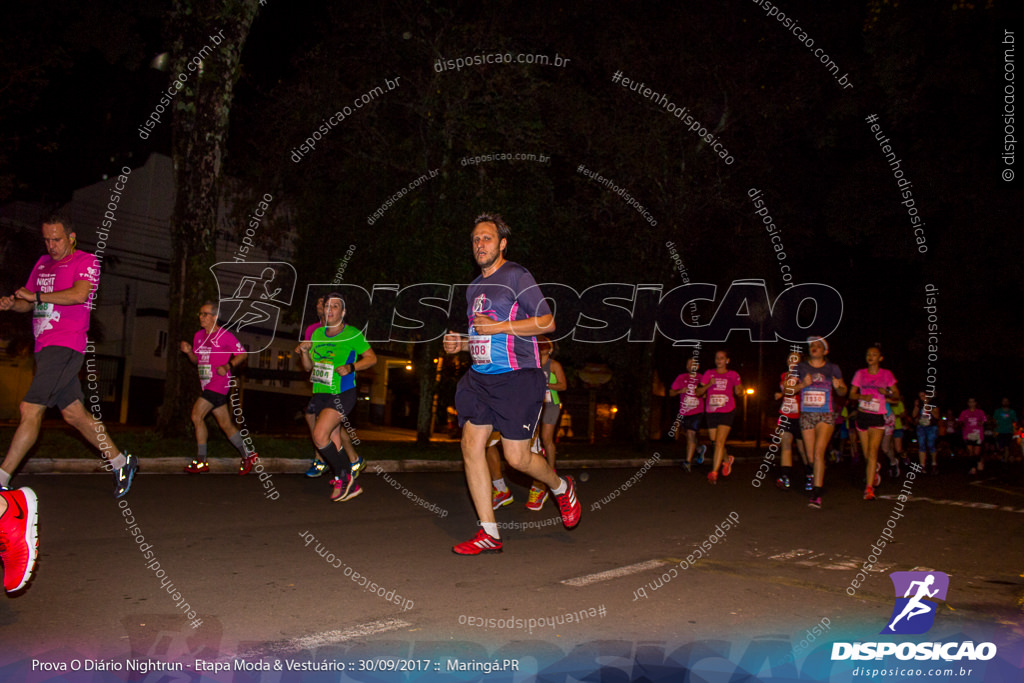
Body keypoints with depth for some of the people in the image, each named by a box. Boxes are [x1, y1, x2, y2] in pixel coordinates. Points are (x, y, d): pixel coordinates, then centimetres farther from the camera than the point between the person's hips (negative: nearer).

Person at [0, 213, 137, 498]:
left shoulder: (85, 261, -2)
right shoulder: (43, 263, 21)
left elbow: (79, 294, -19)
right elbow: (28, 303, 22)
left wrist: (36, 295, -18)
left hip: (65, 347, -8)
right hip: (46, 347, 8)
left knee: (30, 409, -12)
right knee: (74, 413, 9)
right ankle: (121, 462, 18)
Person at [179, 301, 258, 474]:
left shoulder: (225, 335, -7)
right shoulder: (198, 336, 14)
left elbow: (242, 354, -4)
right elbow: (197, 360, 22)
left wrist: (227, 366, -18)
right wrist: (189, 351, 2)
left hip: (220, 384, -8)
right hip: (207, 386, 8)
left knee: (197, 415, -15)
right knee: (225, 423, 10)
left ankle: (201, 461, -7)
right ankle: (247, 455, 21)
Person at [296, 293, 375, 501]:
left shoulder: (353, 334, -7)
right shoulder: (317, 333, 10)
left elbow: (372, 358, -2)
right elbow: (309, 367, 16)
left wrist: (351, 367, -16)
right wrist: (304, 352, -4)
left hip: (342, 394, -7)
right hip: (320, 393, 7)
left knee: (319, 436, -19)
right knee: (332, 439, 11)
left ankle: (343, 478, -1)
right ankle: (350, 483, 27)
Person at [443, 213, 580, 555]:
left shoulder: (517, 276, -5)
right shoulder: (474, 287, 19)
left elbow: (547, 322, -11)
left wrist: (498, 326, -16)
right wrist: (461, 343, 9)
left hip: (516, 378, -7)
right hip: (480, 377, 7)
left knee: (517, 457, -7)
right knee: (471, 446, -3)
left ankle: (562, 488, 26)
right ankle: (489, 534, 4)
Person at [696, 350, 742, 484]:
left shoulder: (733, 375, 8)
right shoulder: (709, 374, 10)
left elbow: (738, 391, 17)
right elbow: (698, 392, 5)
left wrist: (739, 389, -6)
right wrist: (709, 385, -12)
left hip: (727, 411, -3)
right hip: (711, 412, 3)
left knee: (720, 441, -15)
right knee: (715, 442, 8)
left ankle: (714, 472, -15)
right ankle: (727, 459, 38)